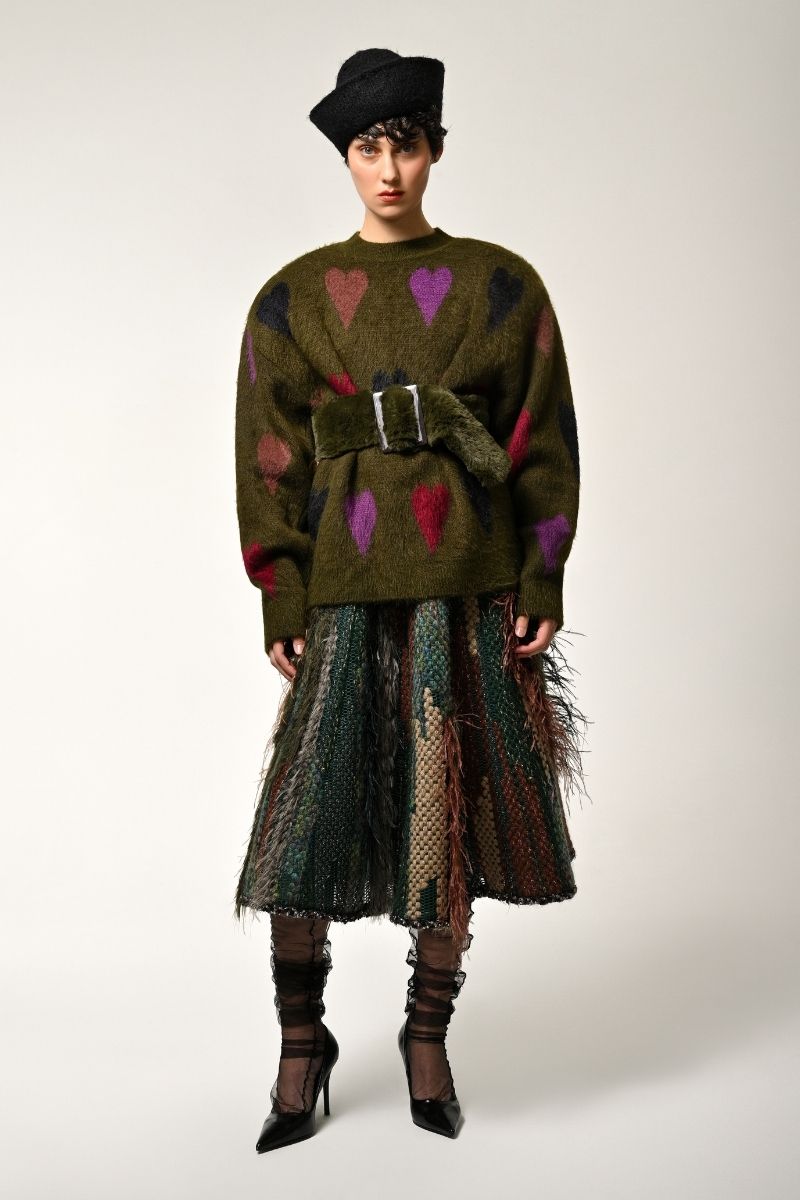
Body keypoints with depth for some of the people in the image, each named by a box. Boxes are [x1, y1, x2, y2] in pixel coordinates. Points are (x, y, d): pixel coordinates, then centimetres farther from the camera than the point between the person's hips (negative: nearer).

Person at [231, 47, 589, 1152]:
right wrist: (282, 602, -2)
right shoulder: (294, 296, 7)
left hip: (468, 578, 0)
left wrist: (541, 585, -2)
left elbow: (545, 441, 5)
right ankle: (302, 1046, 15)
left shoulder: (501, 284, 7)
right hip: (346, 580, 0)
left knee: (451, 804, 4)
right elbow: (271, 458, 5)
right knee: (311, 803, -3)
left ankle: (429, 1037, 22)